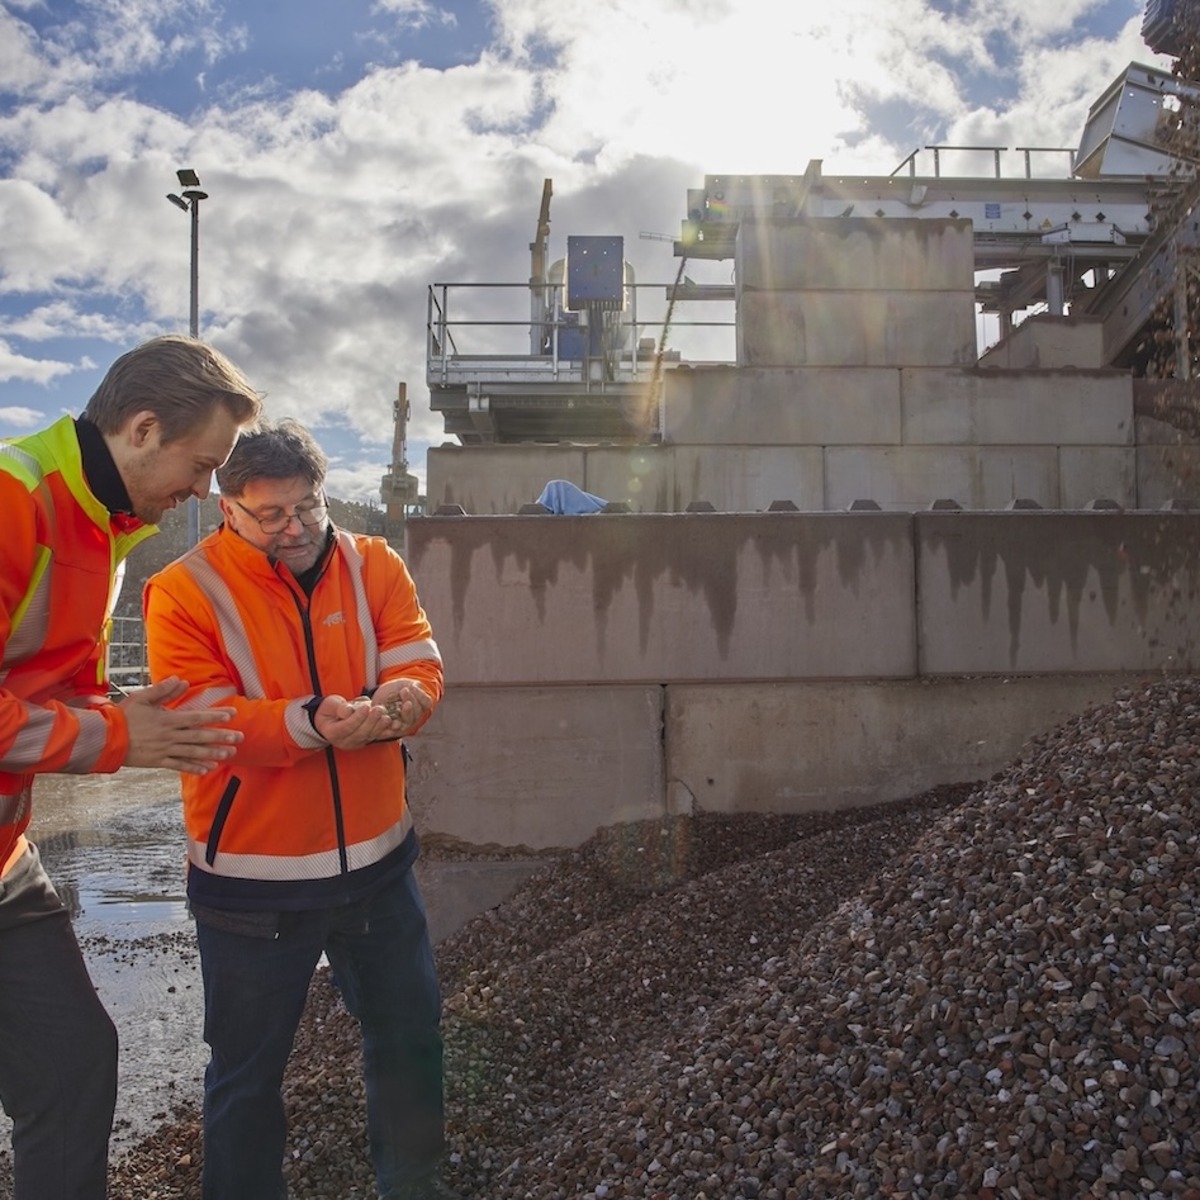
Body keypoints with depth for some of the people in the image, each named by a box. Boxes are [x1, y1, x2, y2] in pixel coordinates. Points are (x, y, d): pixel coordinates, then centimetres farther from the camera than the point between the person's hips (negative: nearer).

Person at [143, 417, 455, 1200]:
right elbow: (200, 720, -18)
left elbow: (422, 670, -7)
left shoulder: (374, 565, -1)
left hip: (379, 860, 4)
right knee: (248, 1068, 14)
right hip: (251, 881, -3)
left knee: (410, 1032, 20)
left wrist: (393, 703, -30)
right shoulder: (184, 591, -10)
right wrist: (311, 722, -33)